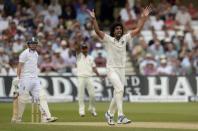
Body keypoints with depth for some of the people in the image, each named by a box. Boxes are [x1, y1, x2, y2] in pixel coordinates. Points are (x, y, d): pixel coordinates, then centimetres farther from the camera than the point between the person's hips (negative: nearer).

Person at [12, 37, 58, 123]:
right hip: (26, 79, -8)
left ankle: (46, 117, -11)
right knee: (23, 99, -3)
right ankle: (18, 118, 8)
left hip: (35, 79, 8)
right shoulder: (25, 54, -8)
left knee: (41, 97, -4)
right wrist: (19, 79, -17)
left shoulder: (35, 53, 17)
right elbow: (19, 67, -11)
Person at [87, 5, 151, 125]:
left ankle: (109, 114, 30)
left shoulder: (124, 39, 8)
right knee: (120, 88, -25)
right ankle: (120, 116, -31)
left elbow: (138, 30, 6)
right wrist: (94, 19, -33)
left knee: (118, 94, 10)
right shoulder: (108, 39, -5)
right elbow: (97, 31, -19)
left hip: (122, 70, 6)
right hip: (112, 69, -6)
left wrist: (144, 17, -2)